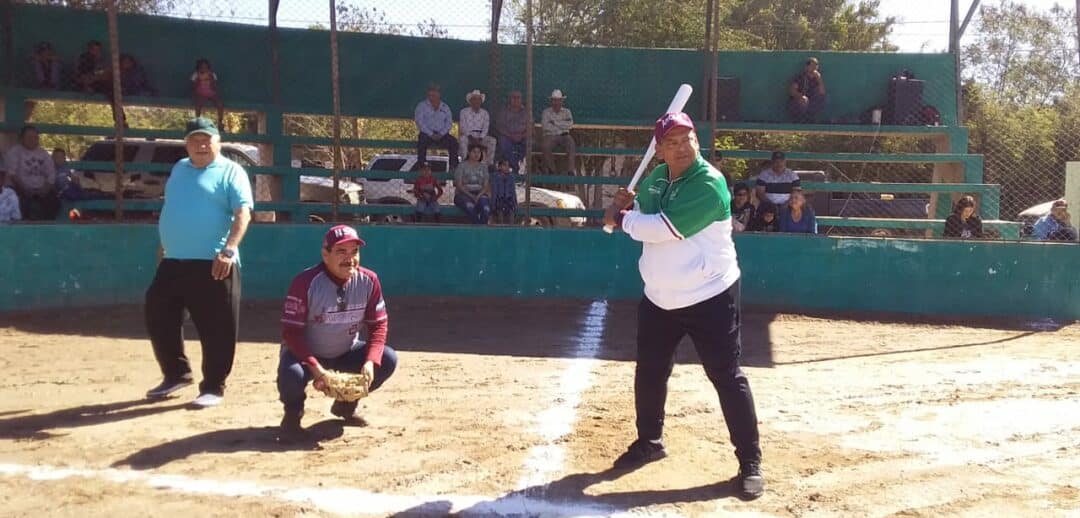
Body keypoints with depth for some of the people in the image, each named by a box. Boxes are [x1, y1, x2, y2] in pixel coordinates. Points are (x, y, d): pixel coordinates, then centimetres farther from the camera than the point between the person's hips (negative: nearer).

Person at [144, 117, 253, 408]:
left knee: (216, 328, -3)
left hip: (213, 265, -7)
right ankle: (177, 374, 28)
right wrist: (164, 245, 24)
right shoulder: (179, 169, 18)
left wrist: (229, 250, -28)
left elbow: (243, 213, -17)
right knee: (158, 318, 11)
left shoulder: (230, 172, -5)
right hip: (172, 262, 7)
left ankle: (213, 388, 9)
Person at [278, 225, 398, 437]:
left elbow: (379, 324, -6)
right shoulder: (306, 282, -24)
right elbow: (291, 331, -23)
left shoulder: (368, 280, -12)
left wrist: (370, 362, -23)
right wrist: (314, 366, -34)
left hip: (346, 352, 5)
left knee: (388, 359, -15)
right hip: (306, 353, -4)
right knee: (292, 373, -36)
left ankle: (346, 405, 12)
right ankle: (293, 413, 2)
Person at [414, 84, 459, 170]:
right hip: (426, 133, -2)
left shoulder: (445, 107, 14)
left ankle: (454, 165, -17)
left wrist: (441, 134, -11)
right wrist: (431, 134, -16)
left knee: (453, 142, -23)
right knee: (422, 142, -35)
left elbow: (449, 122, 7)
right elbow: (419, 121, -6)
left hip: (442, 134, 3)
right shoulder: (422, 106, 4)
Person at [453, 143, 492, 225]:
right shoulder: (462, 166, 6)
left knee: (486, 209, -34)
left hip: (480, 194, 3)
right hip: (463, 194, -3)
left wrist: (478, 196, -11)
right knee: (470, 206, -39)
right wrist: (471, 196, -15)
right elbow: (458, 185, -2)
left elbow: (486, 185, 9)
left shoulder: (483, 167, 17)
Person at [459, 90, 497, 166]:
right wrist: (470, 137, -17)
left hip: (480, 137, 2)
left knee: (492, 140, -26)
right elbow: (462, 127, -1)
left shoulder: (485, 113, 12)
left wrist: (480, 138, -15)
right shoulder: (464, 112, 7)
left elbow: (485, 128, 4)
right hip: (467, 136, -2)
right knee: (463, 139, -37)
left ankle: (488, 163, -28)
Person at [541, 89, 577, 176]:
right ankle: (551, 170, -20)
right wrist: (562, 126, -4)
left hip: (564, 136, 1)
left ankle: (570, 171, -33)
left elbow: (570, 125, -4)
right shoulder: (546, 112, 10)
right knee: (546, 147, -34)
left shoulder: (566, 111, 15)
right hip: (550, 136, -1)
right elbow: (545, 126, -7)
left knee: (572, 145, -32)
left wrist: (555, 122, -7)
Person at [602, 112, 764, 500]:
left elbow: (664, 228, -29)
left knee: (727, 378, -2)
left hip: (709, 297, -7)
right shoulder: (655, 179, 4)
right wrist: (628, 205, -5)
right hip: (659, 298, 8)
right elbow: (643, 217, 18)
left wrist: (621, 219, -15)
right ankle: (649, 441, 38)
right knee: (649, 374, 17)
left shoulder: (709, 183, -21)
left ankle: (750, 461, 10)